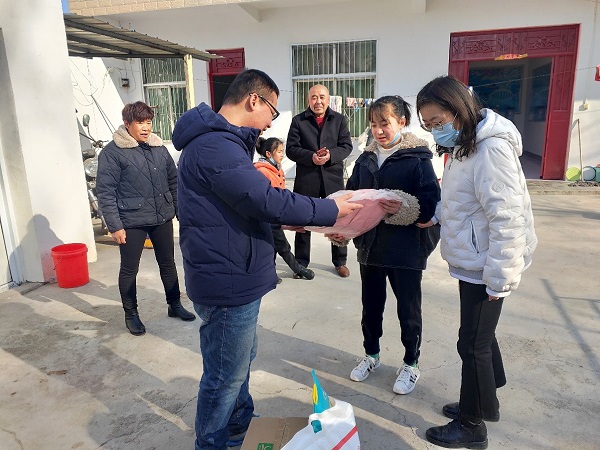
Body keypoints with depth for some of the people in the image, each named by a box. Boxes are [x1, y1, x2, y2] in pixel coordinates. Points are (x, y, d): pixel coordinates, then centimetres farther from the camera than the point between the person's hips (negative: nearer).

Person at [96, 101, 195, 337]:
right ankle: (131, 314, 28)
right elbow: (106, 192, -11)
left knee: (168, 263, 16)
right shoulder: (112, 152, -9)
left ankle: (175, 304, 34)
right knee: (129, 270, 9)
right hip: (132, 222, -5)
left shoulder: (159, 148, 6)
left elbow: (173, 181, 12)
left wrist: (181, 210, 9)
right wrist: (115, 226, -15)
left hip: (162, 218, 5)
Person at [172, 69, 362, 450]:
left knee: (242, 361, 26)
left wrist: (290, 218, 10)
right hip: (228, 282, -11)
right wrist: (331, 210, -16)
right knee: (226, 376, 8)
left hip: (235, 277, 11)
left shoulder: (224, 140, 12)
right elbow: (267, 201, -27)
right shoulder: (215, 146, -23)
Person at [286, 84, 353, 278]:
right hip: (306, 179, -1)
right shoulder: (298, 120, 3)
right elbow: (291, 149, -3)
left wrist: (331, 155, -18)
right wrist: (311, 157, -19)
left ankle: (340, 261, 25)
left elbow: (346, 146, 1)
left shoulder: (339, 120, 7)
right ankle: (301, 263, 21)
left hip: (333, 177, 1)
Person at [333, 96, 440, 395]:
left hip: (406, 249, -4)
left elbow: (431, 203, -15)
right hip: (370, 245, 5)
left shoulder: (417, 159, -9)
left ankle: (411, 364, 32)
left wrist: (404, 209, -32)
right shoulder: (365, 160, 6)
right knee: (371, 305, 18)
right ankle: (371, 354, 40)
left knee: (408, 310, 10)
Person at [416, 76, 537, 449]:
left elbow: (508, 219, -25)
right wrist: (436, 214, 2)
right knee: (481, 335, 21)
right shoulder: (464, 145, 9)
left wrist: (499, 279, -22)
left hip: (485, 267, -9)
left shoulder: (491, 148, -22)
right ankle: (486, 402, 41)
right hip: (472, 262, 9)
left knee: (473, 343, 4)